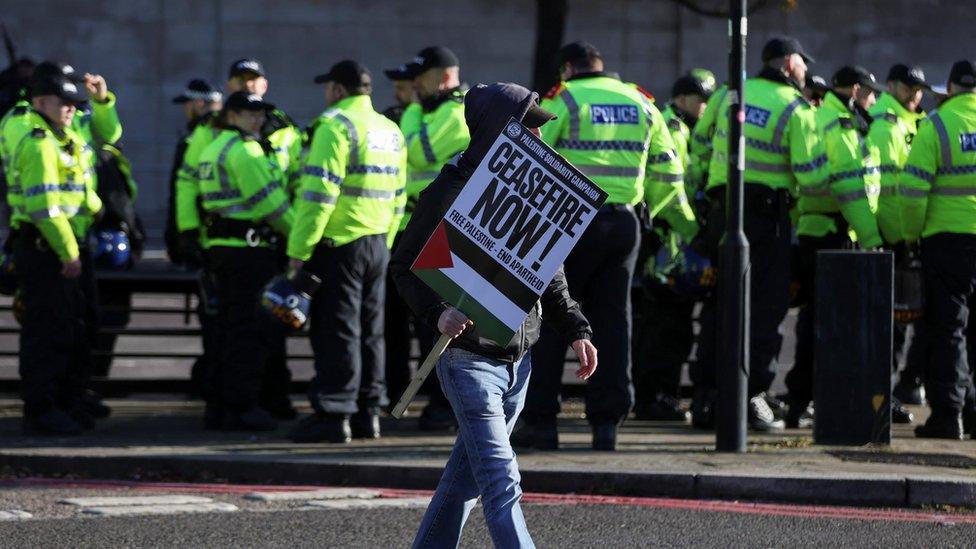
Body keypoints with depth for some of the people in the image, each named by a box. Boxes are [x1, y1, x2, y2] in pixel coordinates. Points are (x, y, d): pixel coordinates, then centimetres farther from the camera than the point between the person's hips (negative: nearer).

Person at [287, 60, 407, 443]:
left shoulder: (335, 126, -12)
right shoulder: (391, 131, 15)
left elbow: (319, 195, -19)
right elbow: (397, 197, 17)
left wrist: (299, 250, -17)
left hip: (339, 243, -8)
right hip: (378, 245, 8)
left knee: (336, 330, -6)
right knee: (369, 330, 13)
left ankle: (334, 414, -7)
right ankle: (368, 412, 17)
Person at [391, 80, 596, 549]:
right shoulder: (450, 192, -12)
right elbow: (405, 266, -7)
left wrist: (574, 329, 12)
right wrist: (438, 313, -22)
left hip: (519, 358, 7)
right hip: (469, 357, -7)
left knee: (468, 472, 15)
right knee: (501, 483, -12)